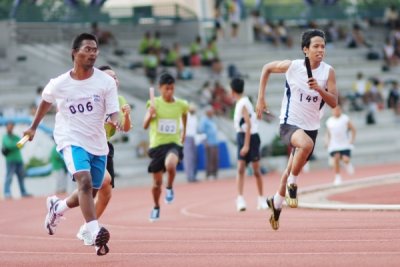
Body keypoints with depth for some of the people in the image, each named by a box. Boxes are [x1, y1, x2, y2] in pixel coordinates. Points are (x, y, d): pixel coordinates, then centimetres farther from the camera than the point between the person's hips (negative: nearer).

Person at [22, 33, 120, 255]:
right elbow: (46, 102, 14)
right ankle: (96, 233, -35)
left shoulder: (106, 82, -7)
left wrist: (116, 120, -35)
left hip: (98, 144, 3)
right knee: (85, 181, -27)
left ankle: (57, 206, 46)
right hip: (71, 140, -3)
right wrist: (34, 127, 26)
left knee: (90, 192, 15)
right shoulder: (58, 84, -7)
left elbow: (113, 112, -11)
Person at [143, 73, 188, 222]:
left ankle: (170, 188, -6)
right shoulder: (154, 103, -5)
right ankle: (156, 208, 35)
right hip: (156, 145, 1)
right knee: (157, 182, 9)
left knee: (170, 164, -35)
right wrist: (150, 115, -30)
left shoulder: (180, 105, 0)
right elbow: (145, 126, -11)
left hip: (174, 144, -1)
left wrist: (183, 135, 21)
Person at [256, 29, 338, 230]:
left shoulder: (328, 72, -7)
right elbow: (267, 68, 6)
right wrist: (261, 98, 3)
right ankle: (292, 184, -15)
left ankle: (276, 203, 44)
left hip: (311, 127, 4)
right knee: (306, 144, -37)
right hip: (289, 124, -4)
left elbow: (333, 103, -9)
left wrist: (319, 89, -27)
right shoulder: (292, 66, -12)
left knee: (291, 171, 17)